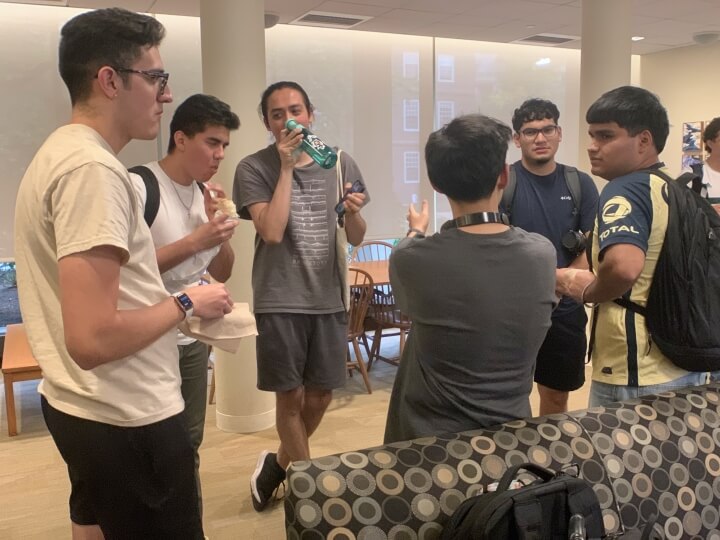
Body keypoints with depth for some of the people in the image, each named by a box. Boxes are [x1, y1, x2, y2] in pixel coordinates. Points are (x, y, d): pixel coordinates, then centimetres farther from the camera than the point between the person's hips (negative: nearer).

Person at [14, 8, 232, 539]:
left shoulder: (59, 152, 9)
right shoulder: (93, 168, -23)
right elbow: (93, 339, -31)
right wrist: (187, 302, -16)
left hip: (81, 406, 10)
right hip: (127, 418, -10)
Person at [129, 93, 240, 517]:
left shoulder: (204, 192, 5)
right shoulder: (138, 187, -16)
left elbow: (222, 273, 9)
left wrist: (219, 227, -8)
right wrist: (194, 241, -25)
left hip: (193, 339, 7)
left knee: (189, 443, 18)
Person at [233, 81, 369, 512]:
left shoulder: (340, 163, 4)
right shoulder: (254, 169, -5)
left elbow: (357, 239, 6)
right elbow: (272, 232, -19)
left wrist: (355, 212, -16)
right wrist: (287, 166, -18)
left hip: (329, 298, 4)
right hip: (279, 302, -4)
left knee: (321, 394, 14)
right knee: (291, 397, 6)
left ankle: (279, 465, 39)